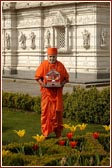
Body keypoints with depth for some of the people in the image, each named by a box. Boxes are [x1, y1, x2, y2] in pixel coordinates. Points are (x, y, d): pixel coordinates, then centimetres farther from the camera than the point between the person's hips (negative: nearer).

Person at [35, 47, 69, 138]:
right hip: (46, 91, -1)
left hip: (57, 92, 1)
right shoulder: (44, 64, 1)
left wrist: (62, 83, -11)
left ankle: (58, 132, 13)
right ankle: (45, 133, 8)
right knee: (46, 111, 0)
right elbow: (37, 76, 3)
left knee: (57, 111, 2)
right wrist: (42, 83, -14)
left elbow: (66, 77, 8)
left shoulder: (60, 65, 4)